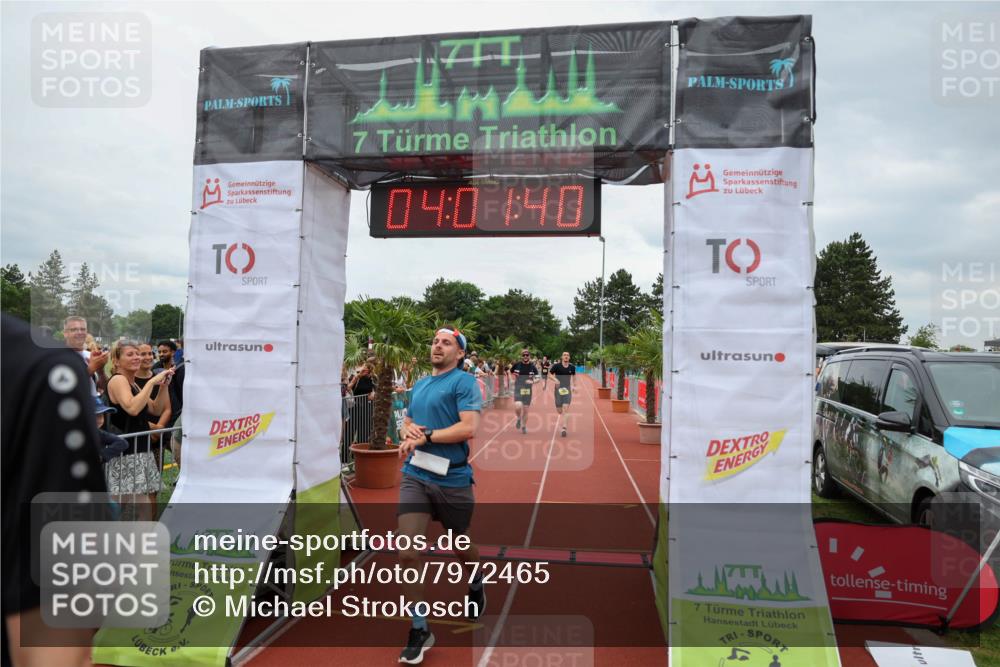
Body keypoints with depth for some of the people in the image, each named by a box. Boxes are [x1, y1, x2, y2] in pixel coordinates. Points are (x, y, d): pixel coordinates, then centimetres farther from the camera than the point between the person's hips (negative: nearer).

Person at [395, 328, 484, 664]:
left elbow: (469, 427, -19)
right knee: (406, 554, -7)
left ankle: (476, 587, 50)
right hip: (414, 476, 5)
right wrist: (408, 431, -2)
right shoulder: (419, 384, 14)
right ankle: (420, 629, 8)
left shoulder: (463, 381, -8)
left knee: (462, 545, 17)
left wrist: (426, 437, -18)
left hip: (452, 480, -5)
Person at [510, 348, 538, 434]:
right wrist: (513, 377, 3)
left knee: (525, 409, 8)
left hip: (528, 390, 1)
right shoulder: (517, 365, -2)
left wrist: (532, 381, -19)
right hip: (518, 389, -1)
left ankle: (524, 426, 29)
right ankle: (519, 418, 12)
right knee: (518, 407, -21)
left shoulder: (532, 367, -2)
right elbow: (510, 372, 17)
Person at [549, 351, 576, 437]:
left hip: (567, 389, 1)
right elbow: (549, 373, 0)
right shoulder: (556, 366, -7)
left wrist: (574, 386, 13)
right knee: (559, 410, 7)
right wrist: (555, 379, -19)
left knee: (565, 408, -15)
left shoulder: (572, 367, 2)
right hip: (558, 389, 0)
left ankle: (564, 428, -16)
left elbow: (574, 376, 21)